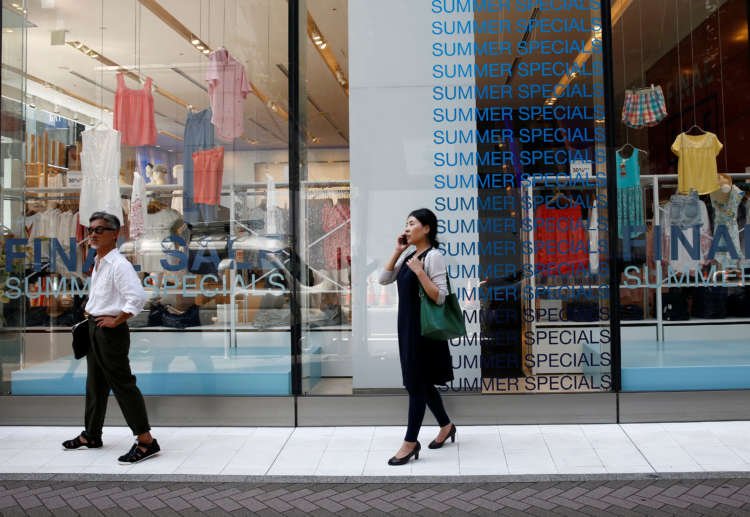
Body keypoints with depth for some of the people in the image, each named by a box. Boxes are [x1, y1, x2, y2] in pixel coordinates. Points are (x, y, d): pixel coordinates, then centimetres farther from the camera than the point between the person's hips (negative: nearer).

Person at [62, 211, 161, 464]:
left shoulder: (119, 264, -18)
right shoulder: (97, 264, 12)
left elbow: (138, 297, -27)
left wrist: (116, 320, -20)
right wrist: (92, 315, 15)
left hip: (111, 331, -10)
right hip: (94, 329, 10)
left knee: (122, 384, -8)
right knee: (95, 384, 19)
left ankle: (146, 441, -3)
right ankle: (91, 435, 33)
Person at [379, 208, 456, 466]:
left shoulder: (433, 256, -13)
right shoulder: (408, 255, 12)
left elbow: (440, 297, -18)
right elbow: (384, 279, 10)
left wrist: (419, 272, -24)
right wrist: (397, 251, 3)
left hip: (424, 328, -9)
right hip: (407, 326, 9)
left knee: (416, 384, -2)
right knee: (420, 382, 16)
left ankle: (410, 442, 7)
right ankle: (446, 426, 33)